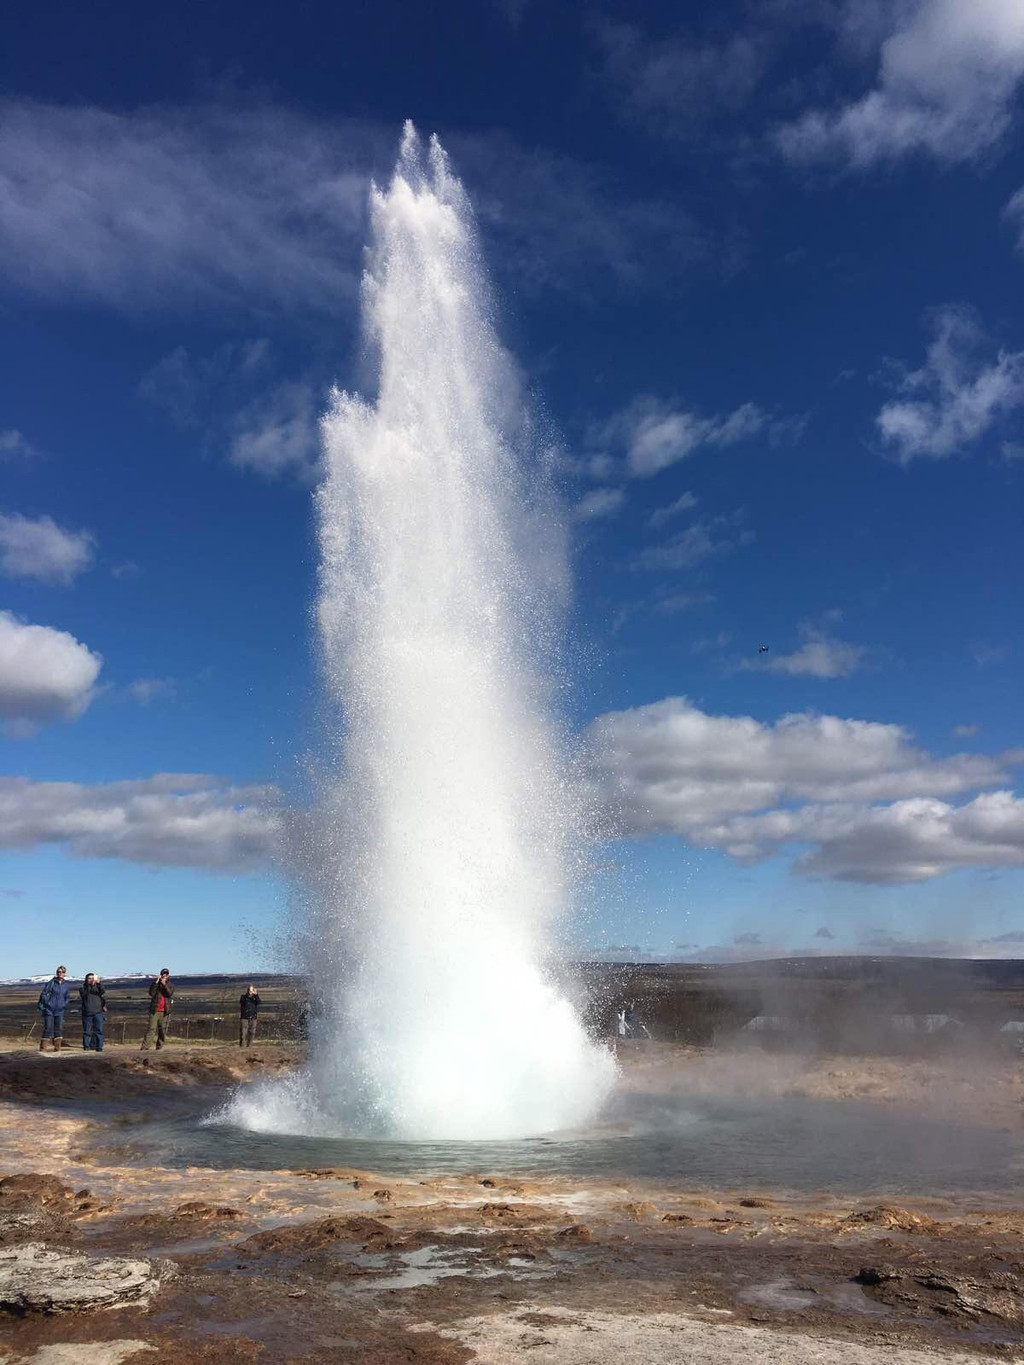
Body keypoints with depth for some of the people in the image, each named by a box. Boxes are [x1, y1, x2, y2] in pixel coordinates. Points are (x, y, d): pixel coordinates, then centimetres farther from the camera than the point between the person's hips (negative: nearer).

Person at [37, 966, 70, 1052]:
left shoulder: (67, 985, 7)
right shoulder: (51, 983, -4)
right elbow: (43, 994, -4)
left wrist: (64, 1005, 8)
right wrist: (47, 1003, -10)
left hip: (60, 1010, 3)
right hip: (49, 1009, -3)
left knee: (59, 1029, 0)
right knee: (48, 1028, -5)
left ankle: (57, 1047, 6)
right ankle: (42, 1047, 3)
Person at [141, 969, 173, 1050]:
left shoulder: (170, 985, 9)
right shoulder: (156, 984, 6)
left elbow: (170, 993, -12)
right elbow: (151, 993, -12)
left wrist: (164, 984, -21)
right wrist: (156, 982, -17)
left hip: (164, 1011, 2)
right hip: (155, 1010, -2)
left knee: (163, 1030, 2)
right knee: (151, 1029, -10)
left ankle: (159, 1047, 10)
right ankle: (145, 1047, -12)